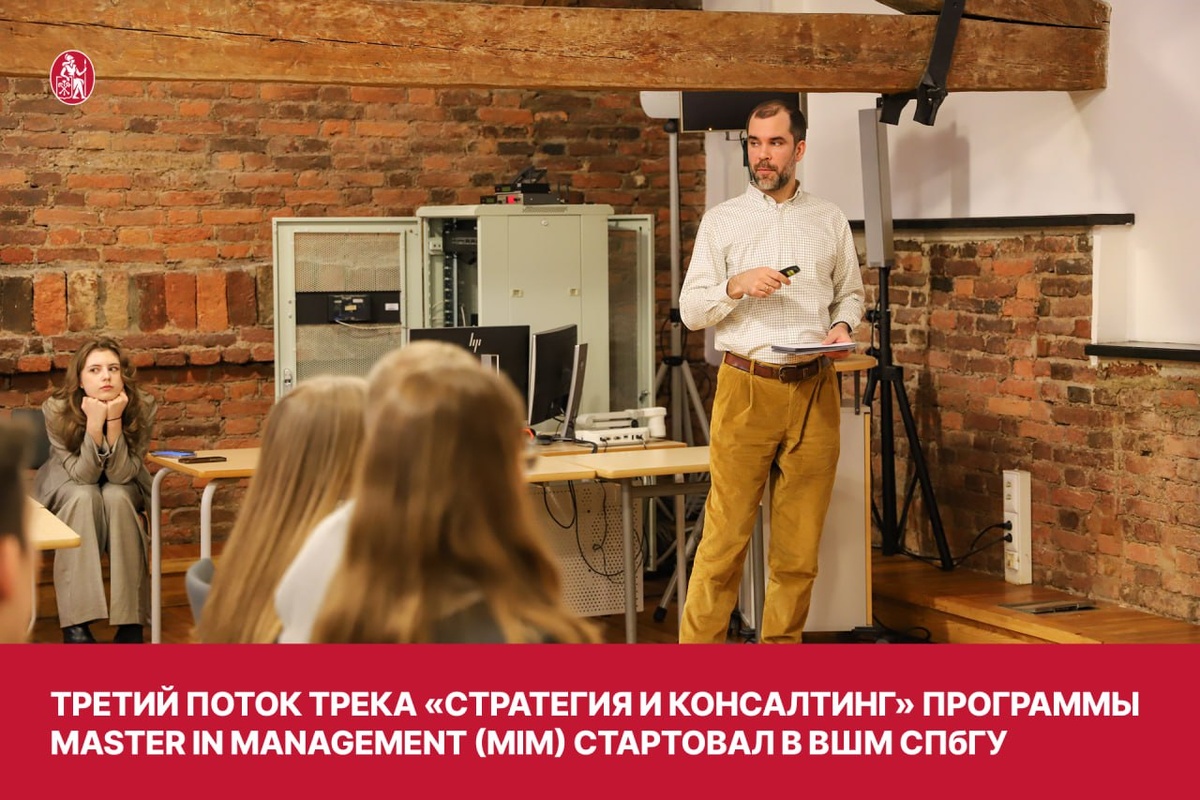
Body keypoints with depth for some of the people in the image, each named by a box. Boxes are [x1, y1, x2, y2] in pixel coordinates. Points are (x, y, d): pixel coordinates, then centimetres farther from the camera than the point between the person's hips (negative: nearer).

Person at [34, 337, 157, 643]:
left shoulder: (142, 407, -24)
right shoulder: (56, 410, -26)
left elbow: (121, 474, -27)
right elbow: (83, 475, -28)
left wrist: (114, 420, -39)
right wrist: (94, 423, -41)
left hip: (121, 489, 1)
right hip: (68, 488, -1)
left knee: (116, 498, -33)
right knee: (84, 497, -34)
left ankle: (130, 620, -29)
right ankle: (76, 622, -35)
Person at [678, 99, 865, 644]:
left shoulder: (830, 220, 12)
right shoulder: (722, 220, 7)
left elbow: (850, 293, 20)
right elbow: (691, 311, 5)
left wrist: (843, 325, -1)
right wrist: (736, 286, -13)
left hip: (814, 392, 2)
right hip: (746, 388, -2)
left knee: (799, 545, 4)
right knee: (725, 536, -6)